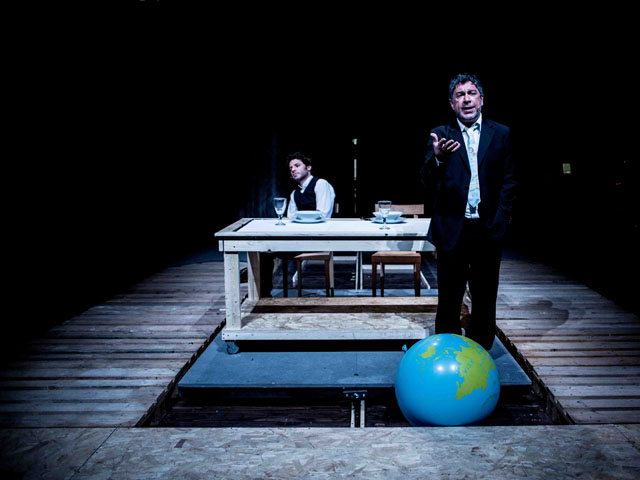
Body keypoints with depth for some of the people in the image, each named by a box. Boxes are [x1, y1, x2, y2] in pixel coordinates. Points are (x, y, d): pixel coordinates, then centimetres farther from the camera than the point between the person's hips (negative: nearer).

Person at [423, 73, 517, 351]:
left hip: (488, 229, 1)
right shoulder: (440, 135, 3)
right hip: (452, 229, -1)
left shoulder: (501, 134, 7)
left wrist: (500, 219, -5)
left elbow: (509, 180, 6)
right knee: (449, 299, 7)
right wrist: (438, 159, -30)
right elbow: (429, 179, -9)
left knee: (484, 298, 10)